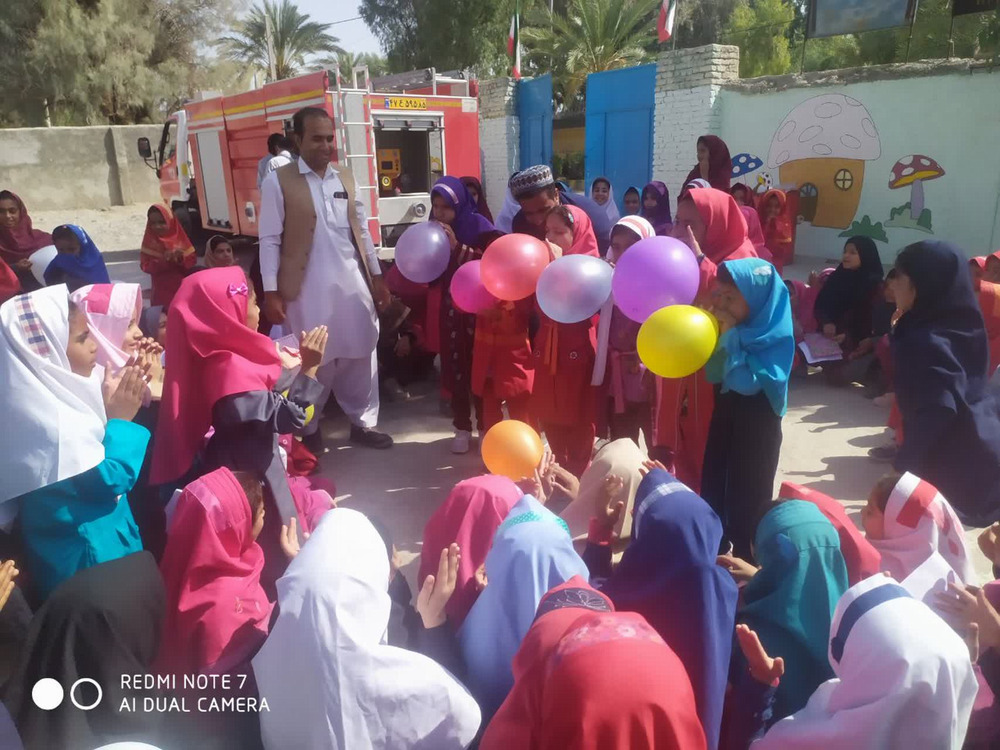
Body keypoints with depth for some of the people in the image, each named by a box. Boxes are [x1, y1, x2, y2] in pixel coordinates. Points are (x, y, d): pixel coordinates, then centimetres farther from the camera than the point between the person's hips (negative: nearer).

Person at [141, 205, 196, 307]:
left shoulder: (179, 237, 1)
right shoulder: (150, 241, -1)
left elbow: (192, 261, -1)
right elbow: (145, 266, -9)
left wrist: (182, 258, -22)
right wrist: (162, 260, -24)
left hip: (183, 289, 1)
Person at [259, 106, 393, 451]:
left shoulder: (345, 177, 11)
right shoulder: (278, 182, -4)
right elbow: (269, 240, -5)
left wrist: (377, 275, 12)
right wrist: (271, 292, -9)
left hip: (352, 283, 4)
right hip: (308, 288, -4)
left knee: (361, 354, 9)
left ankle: (363, 422, 24)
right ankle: (309, 430, 22)